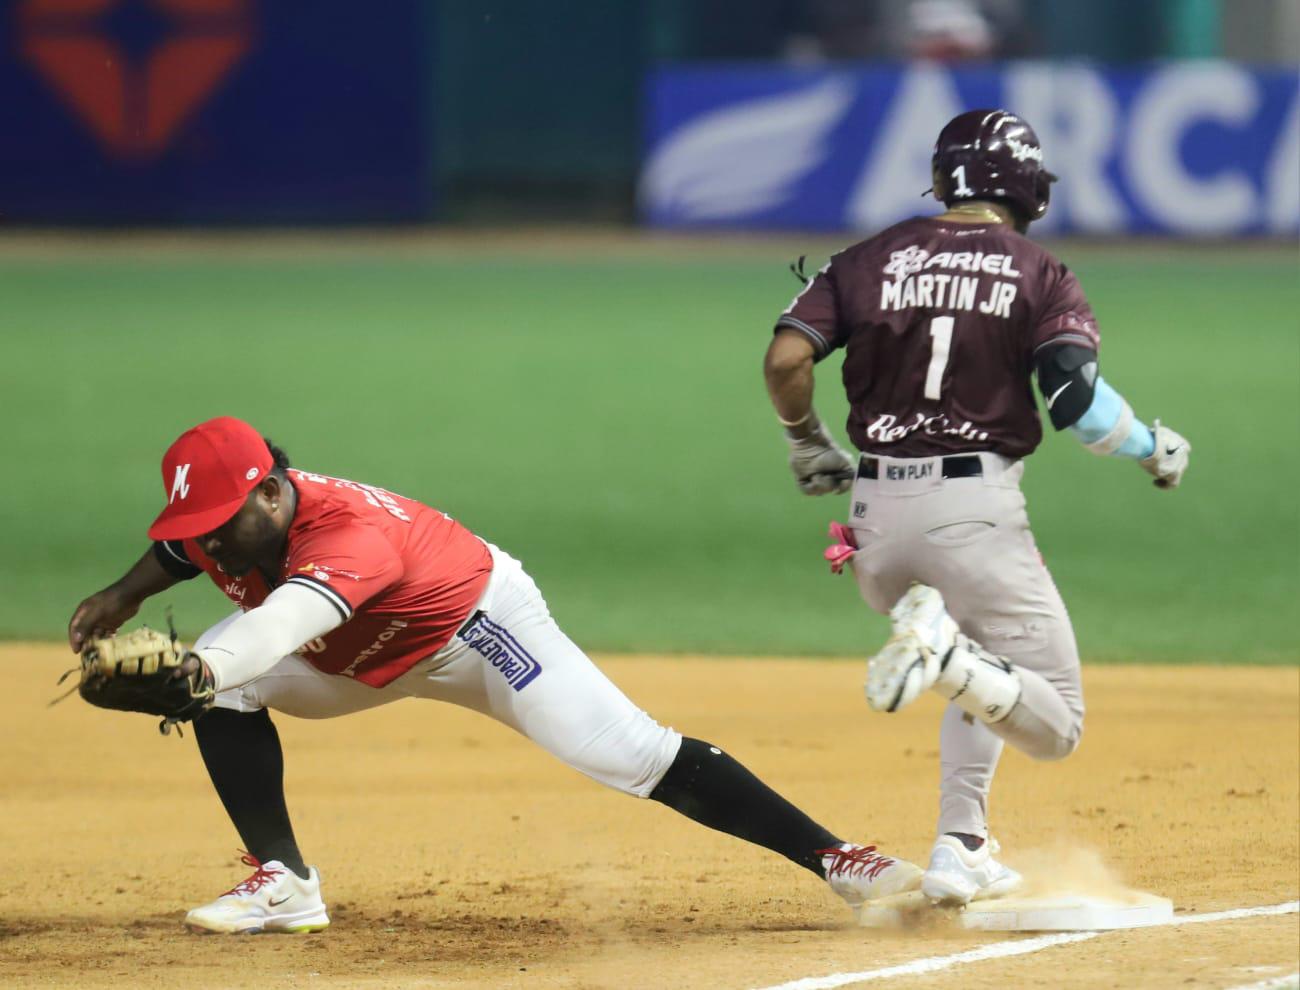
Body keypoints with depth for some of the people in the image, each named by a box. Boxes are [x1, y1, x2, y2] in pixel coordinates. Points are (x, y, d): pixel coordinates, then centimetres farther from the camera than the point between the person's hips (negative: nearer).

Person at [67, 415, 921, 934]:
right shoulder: (226, 526, -17)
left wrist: (195, 671, -81)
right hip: (367, 660, 8)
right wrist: (124, 596, -12)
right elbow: (180, 550, 9)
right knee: (227, 686, -13)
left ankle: (834, 859, -16)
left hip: (480, 625, -8)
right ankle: (283, 881, -4)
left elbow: (289, 616, -63)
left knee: (635, 757, -20)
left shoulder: (351, 532, -42)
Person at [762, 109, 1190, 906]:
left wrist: (810, 445, 17)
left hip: (877, 516, 5)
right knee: (1055, 725, 1)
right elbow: (1078, 399, -12)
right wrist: (1154, 447, 7)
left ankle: (963, 849, 13)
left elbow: (785, 359, -2)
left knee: (987, 673, 30)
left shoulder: (872, 260, 9)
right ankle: (945, 653, -29)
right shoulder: (1040, 275, 1)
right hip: (974, 512, -5)